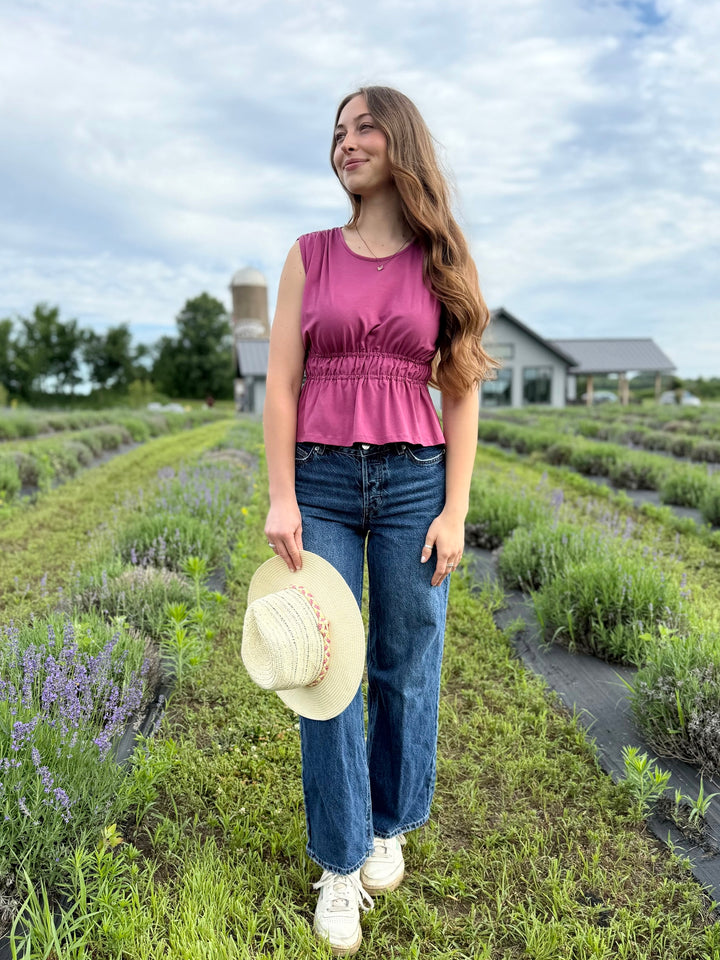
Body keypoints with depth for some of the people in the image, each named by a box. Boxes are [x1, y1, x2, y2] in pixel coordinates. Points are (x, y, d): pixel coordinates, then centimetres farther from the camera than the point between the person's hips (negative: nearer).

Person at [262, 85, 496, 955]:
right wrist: (281, 498, -7)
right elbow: (282, 383, 2)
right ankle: (341, 863, 23)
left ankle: (391, 828, 34)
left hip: (415, 481, 0)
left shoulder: (441, 262, 7)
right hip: (323, 481, 0)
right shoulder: (309, 256, 7)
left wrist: (454, 511, -4)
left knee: (407, 668, 9)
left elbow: (461, 392, 3)